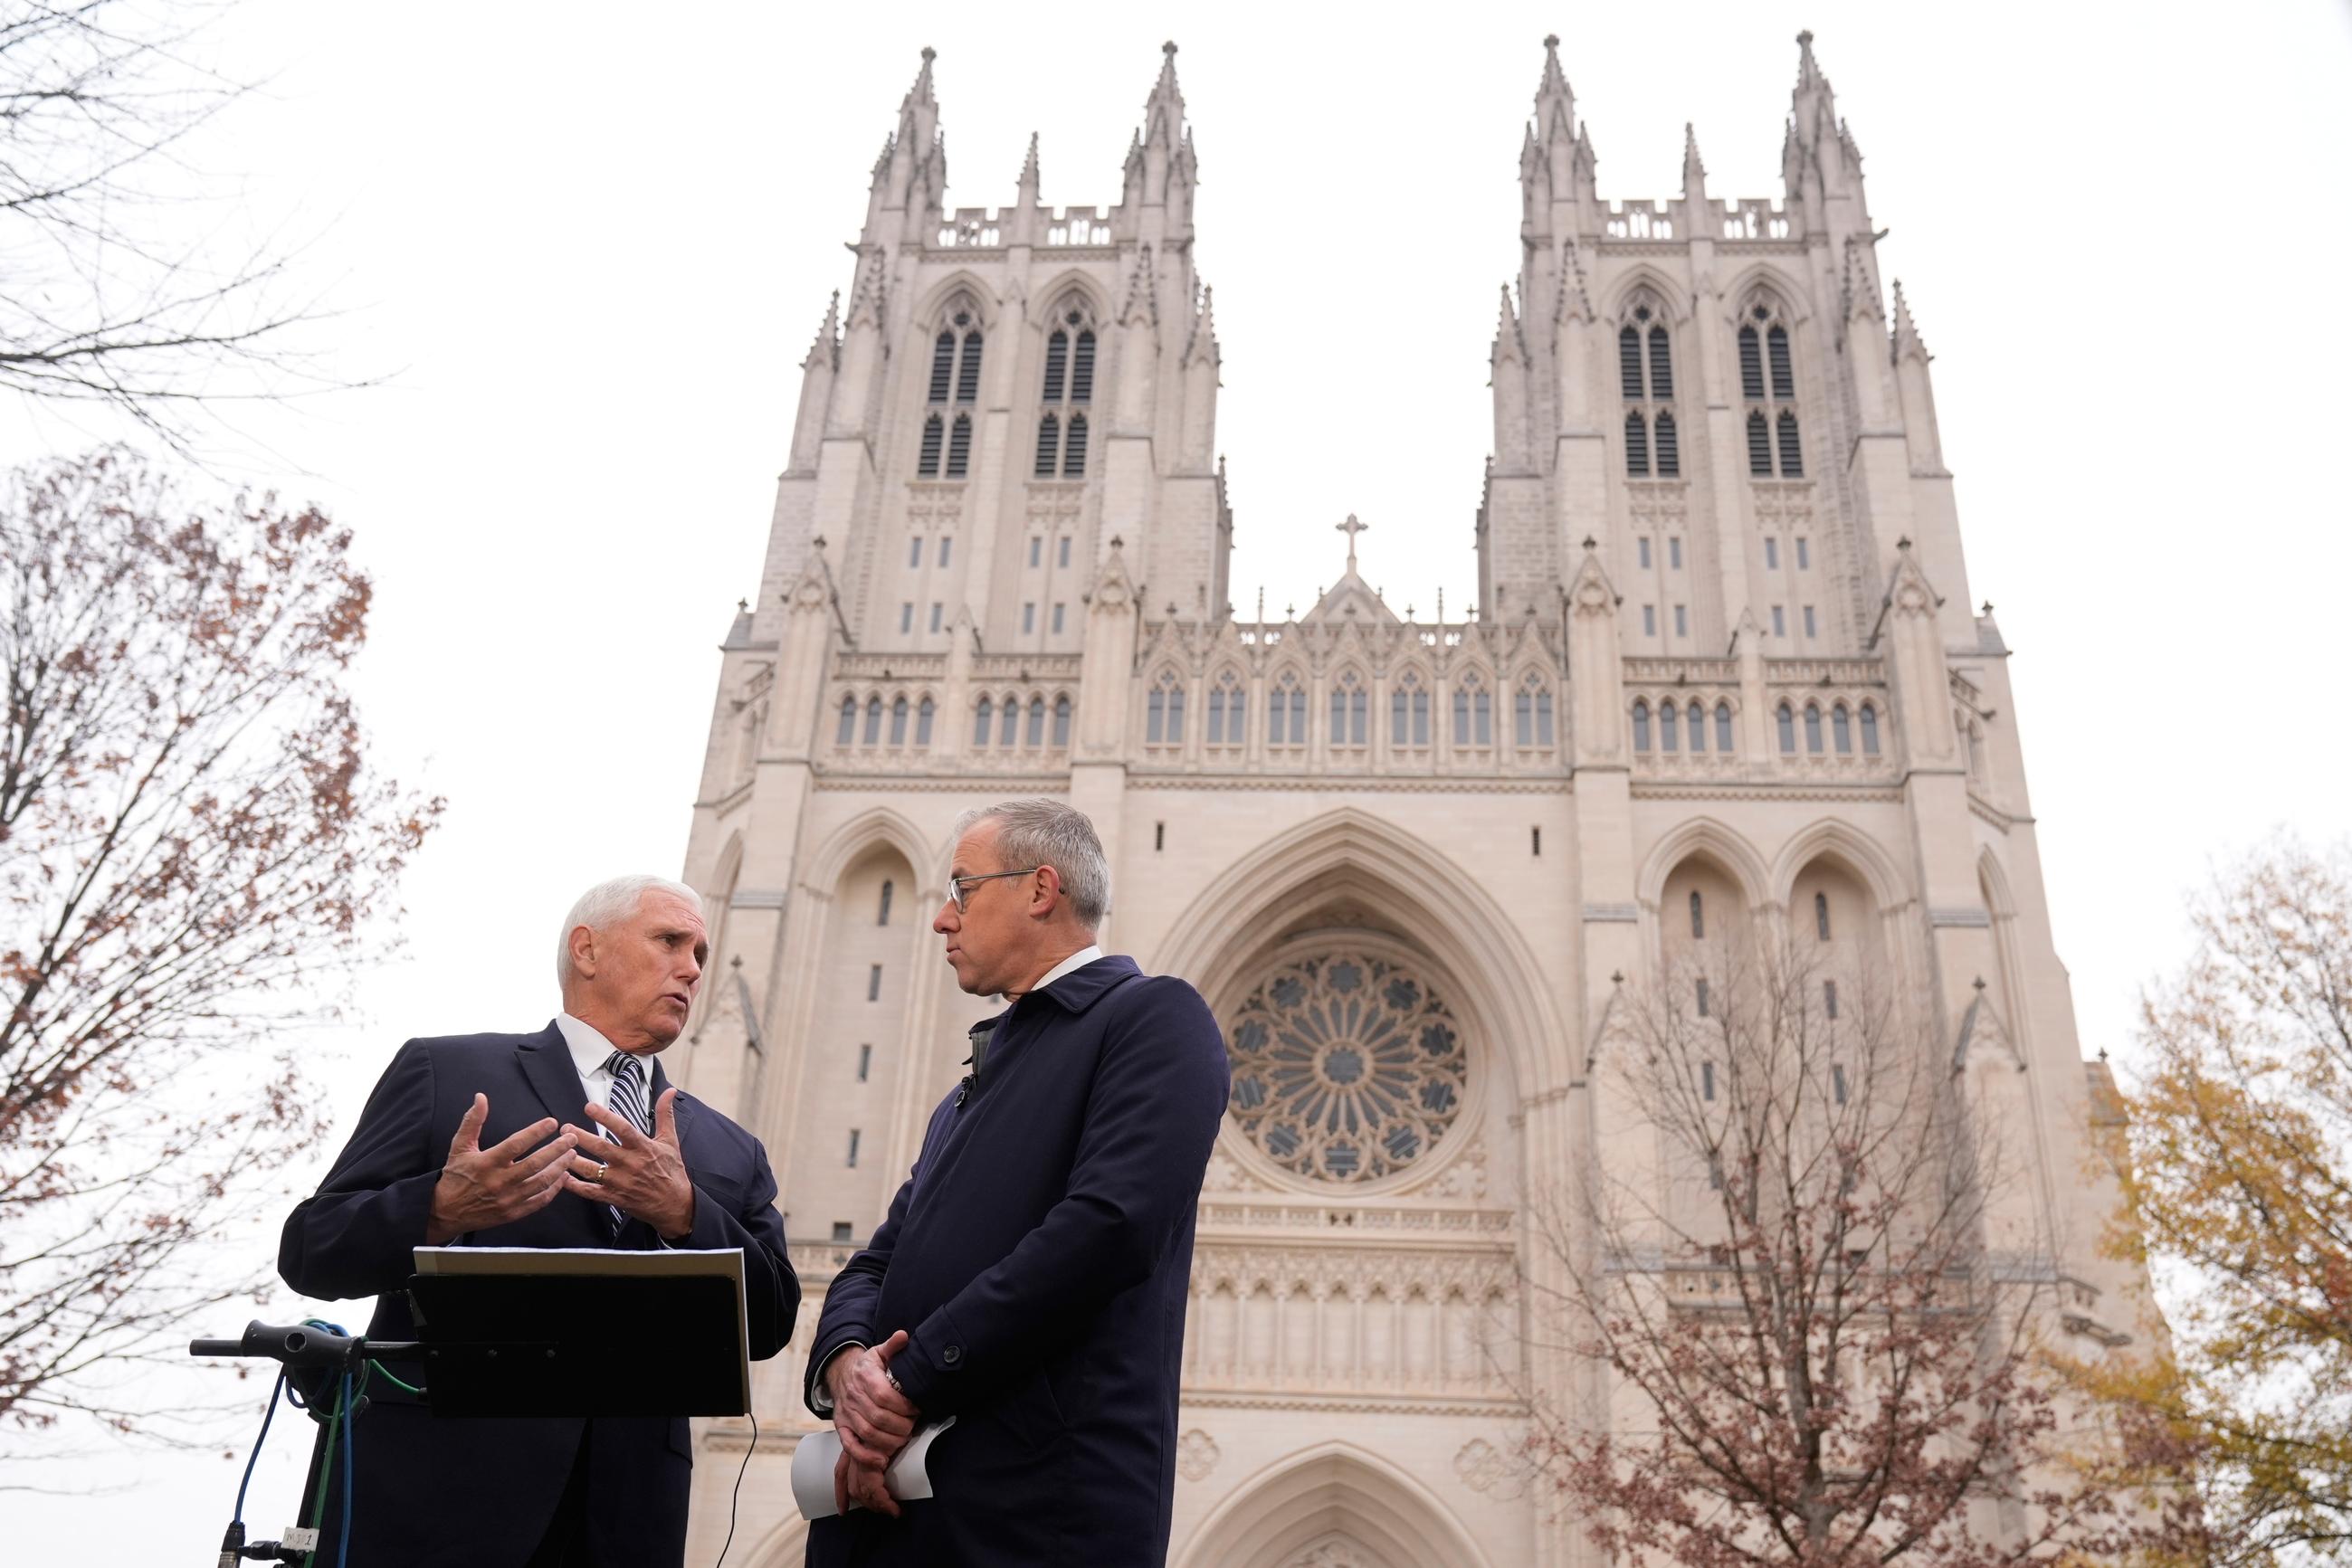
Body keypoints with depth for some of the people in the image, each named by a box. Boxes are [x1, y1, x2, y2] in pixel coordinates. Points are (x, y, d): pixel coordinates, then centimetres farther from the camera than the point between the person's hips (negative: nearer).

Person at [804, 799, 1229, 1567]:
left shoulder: (1155, 1014, -3)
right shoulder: (967, 1095, 23)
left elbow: (1113, 1222, -17)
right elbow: (880, 1259, 16)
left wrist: (908, 1384, -15)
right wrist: (846, 1361, -7)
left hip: (1036, 1505, -7)